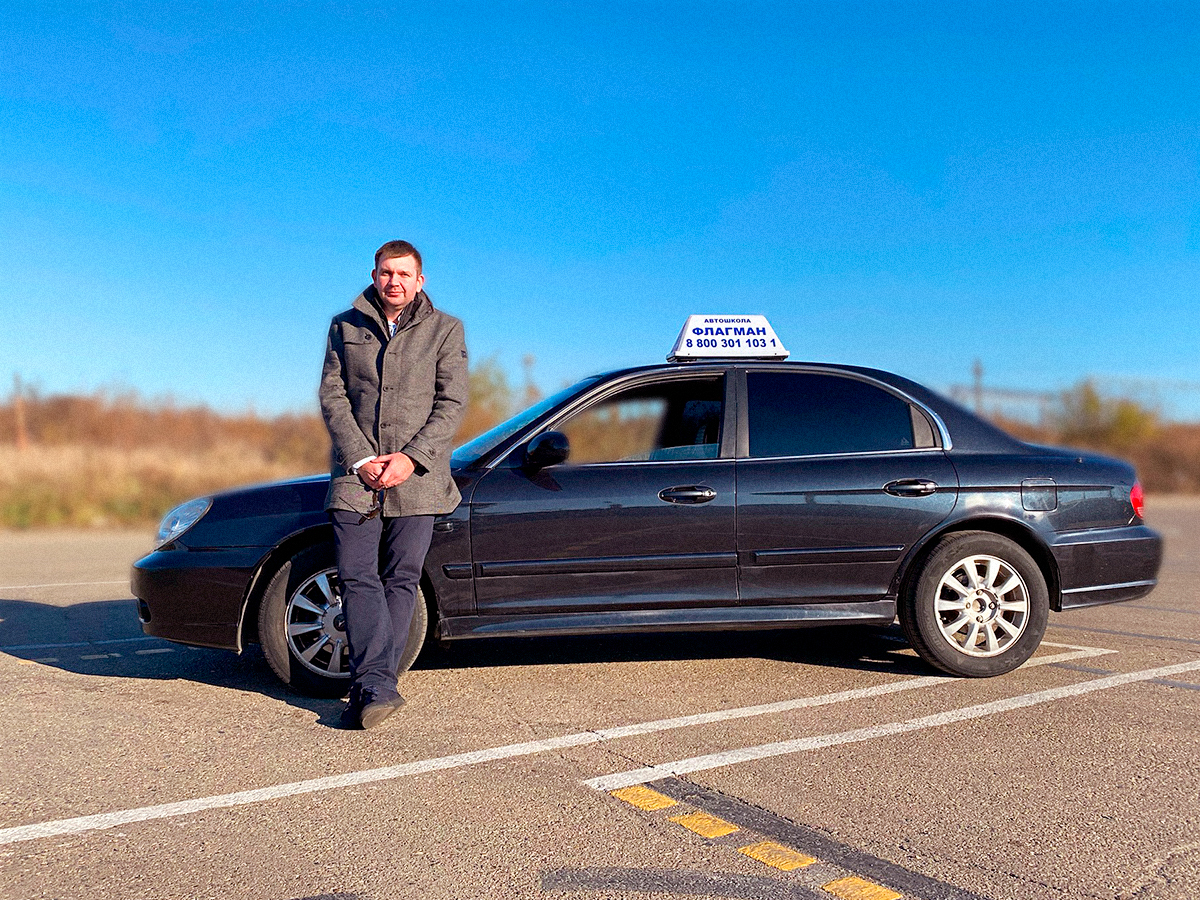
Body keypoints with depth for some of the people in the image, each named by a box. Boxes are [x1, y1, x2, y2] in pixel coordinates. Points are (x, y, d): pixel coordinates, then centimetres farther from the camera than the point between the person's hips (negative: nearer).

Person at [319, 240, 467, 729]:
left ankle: (369, 687, 5)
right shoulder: (345, 327, 12)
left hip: (416, 475, -1)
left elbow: (452, 404, -1)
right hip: (356, 472, 1)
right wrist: (359, 458, -8)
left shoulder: (445, 330, 6)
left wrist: (411, 458, -12)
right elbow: (332, 396, 5)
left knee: (401, 580, -1)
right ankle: (378, 688, -8)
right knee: (357, 577, -8)